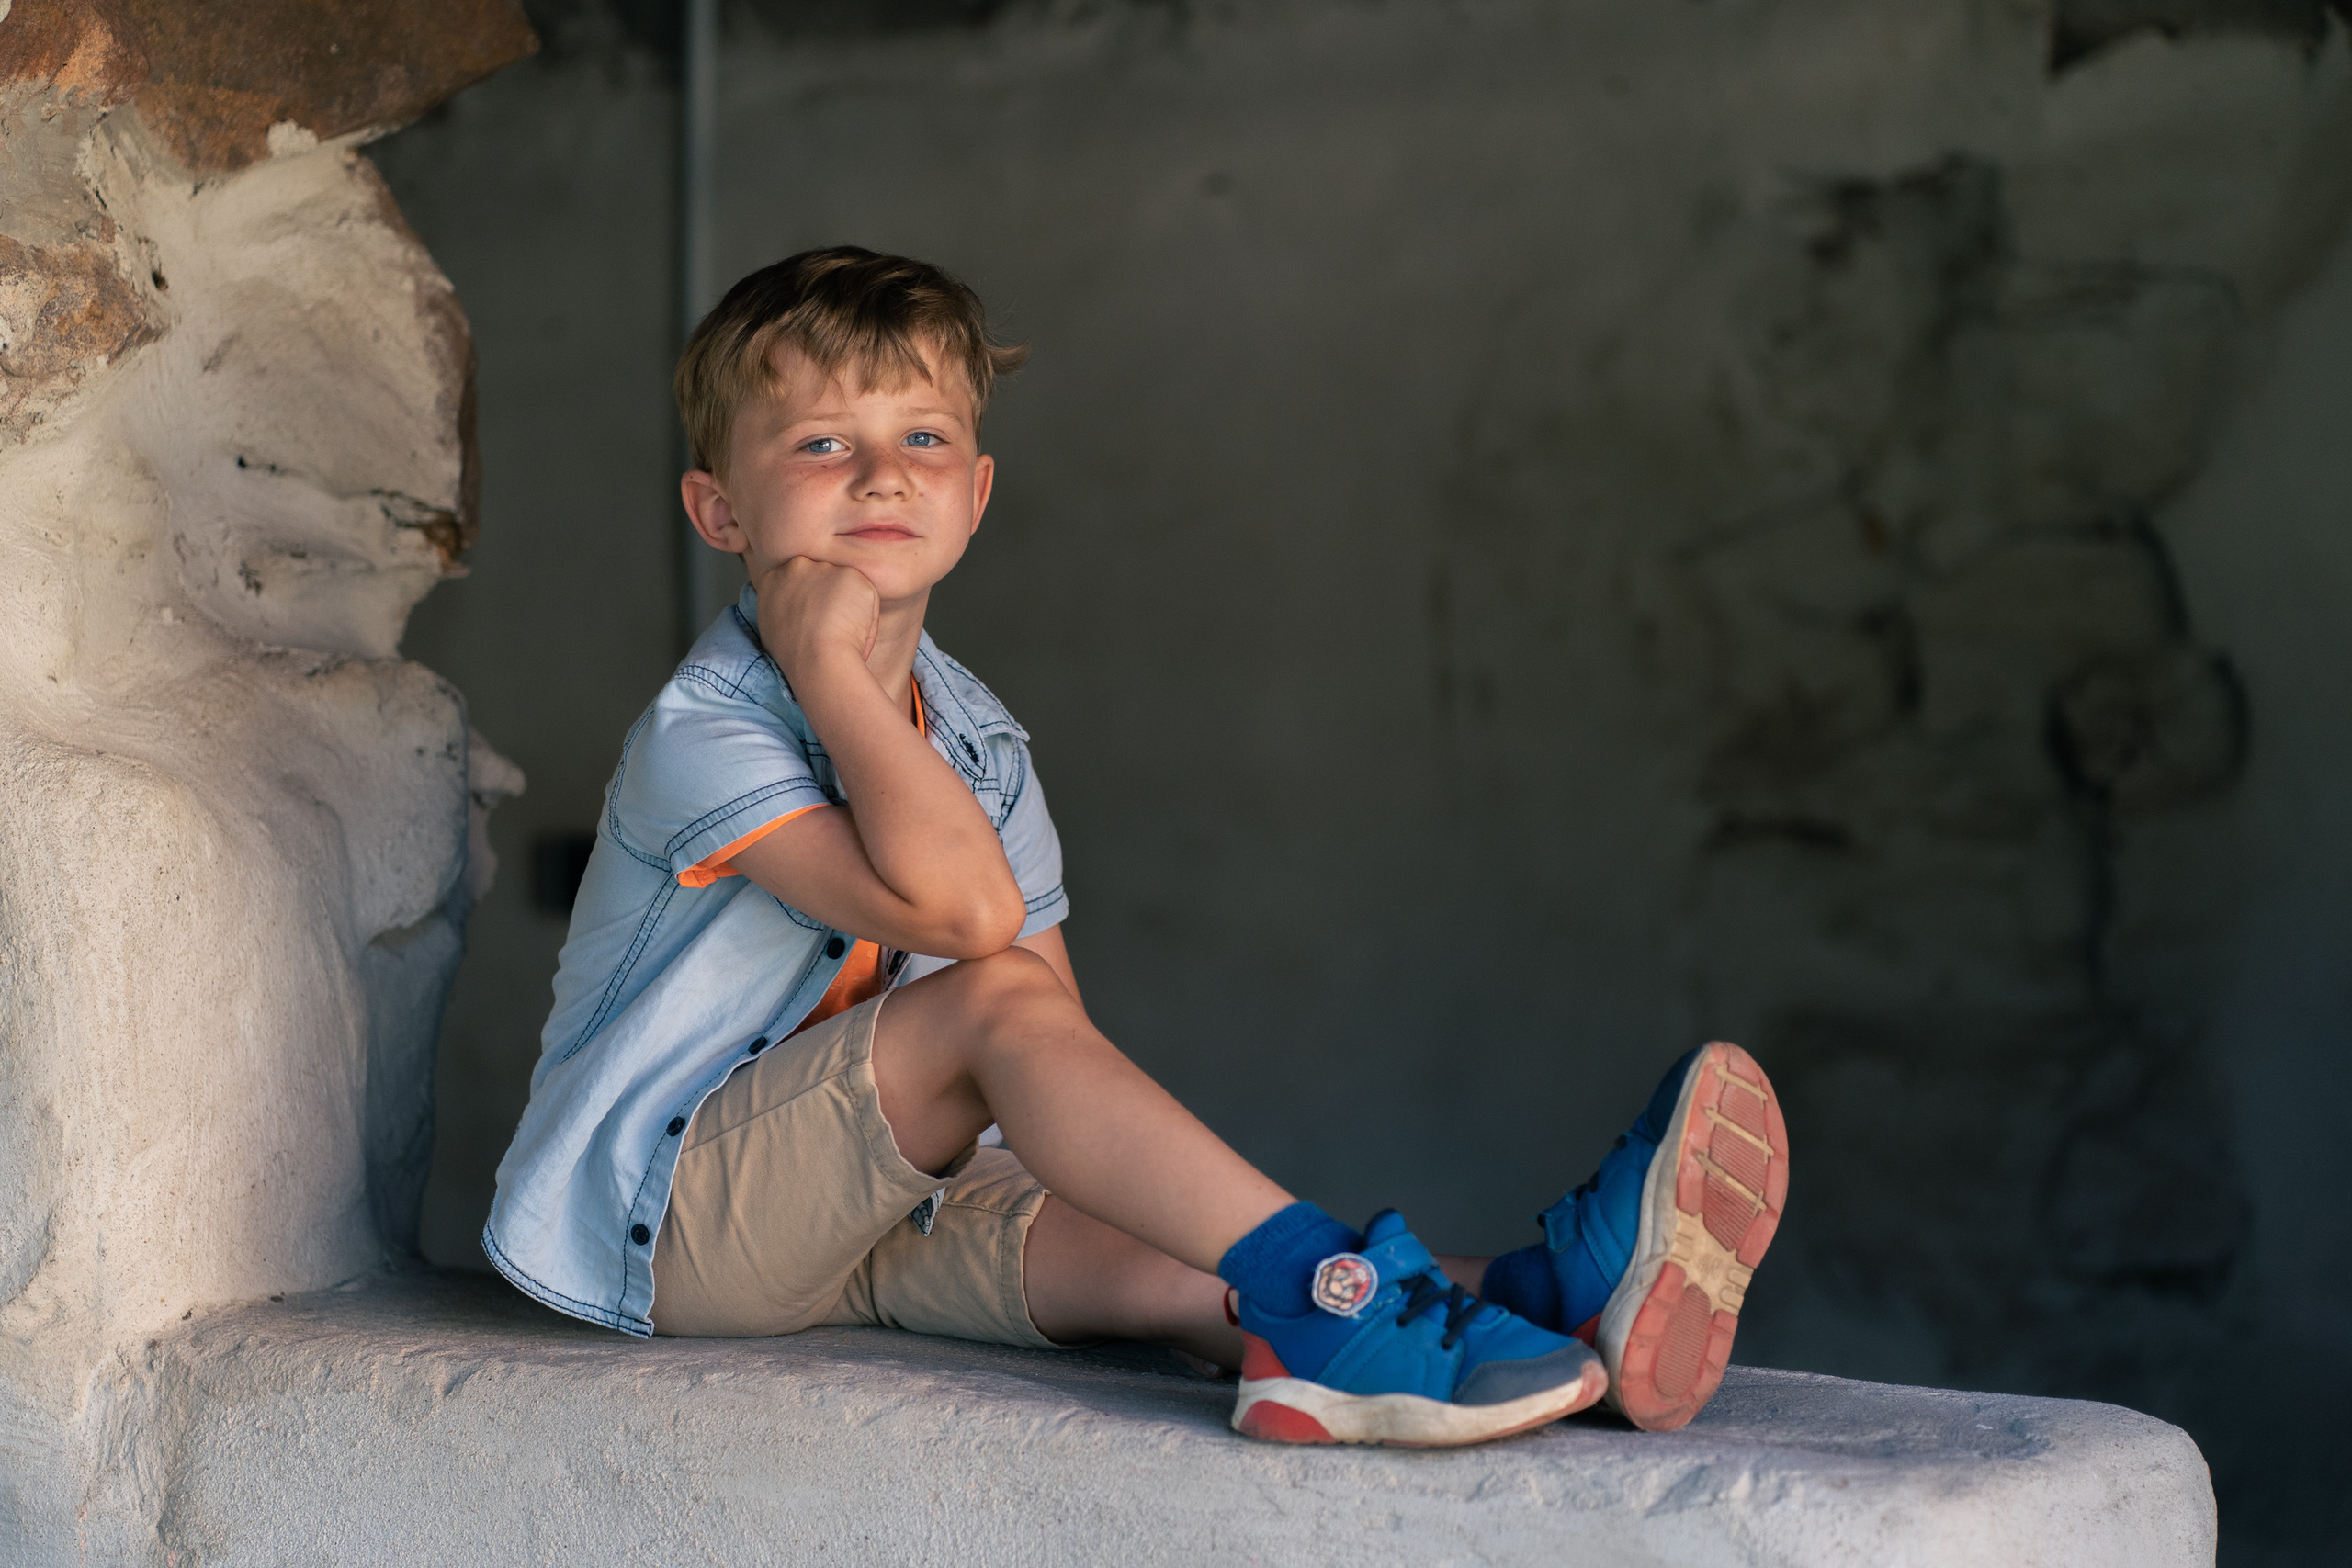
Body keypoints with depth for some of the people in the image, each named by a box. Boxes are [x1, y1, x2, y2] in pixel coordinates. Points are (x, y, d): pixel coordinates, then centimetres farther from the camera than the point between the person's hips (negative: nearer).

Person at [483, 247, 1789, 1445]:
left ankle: (1535, 1300, -45)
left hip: (888, 1203, 7)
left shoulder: (979, 740, 8)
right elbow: (961, 909, -33)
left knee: (1154, 1258, -23)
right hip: (668, 1216, -6)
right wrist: (827, 663, -27)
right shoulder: (700, 732, -18)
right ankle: (1317, 1290, -45)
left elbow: (1062, 1055, 6)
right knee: (993, 994, -30)